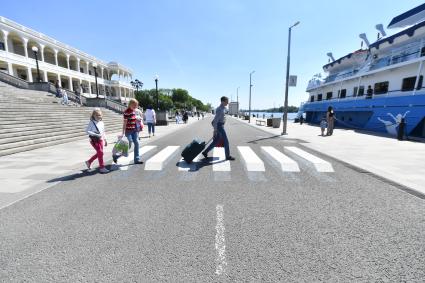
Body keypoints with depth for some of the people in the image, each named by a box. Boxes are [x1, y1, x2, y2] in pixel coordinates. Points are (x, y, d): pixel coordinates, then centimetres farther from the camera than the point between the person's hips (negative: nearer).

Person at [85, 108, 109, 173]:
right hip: (94, 140, -6)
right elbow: (87, 131, -15)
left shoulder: (101, 123, 9)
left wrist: (105, 140, 16)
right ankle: (102, 167, 1)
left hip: (100, 139, 6)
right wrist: (96, 134, -24)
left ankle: (89, 162, 35)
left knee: (99, 153, 11)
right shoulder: (91, 123, -9)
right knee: (100, 152, -9)